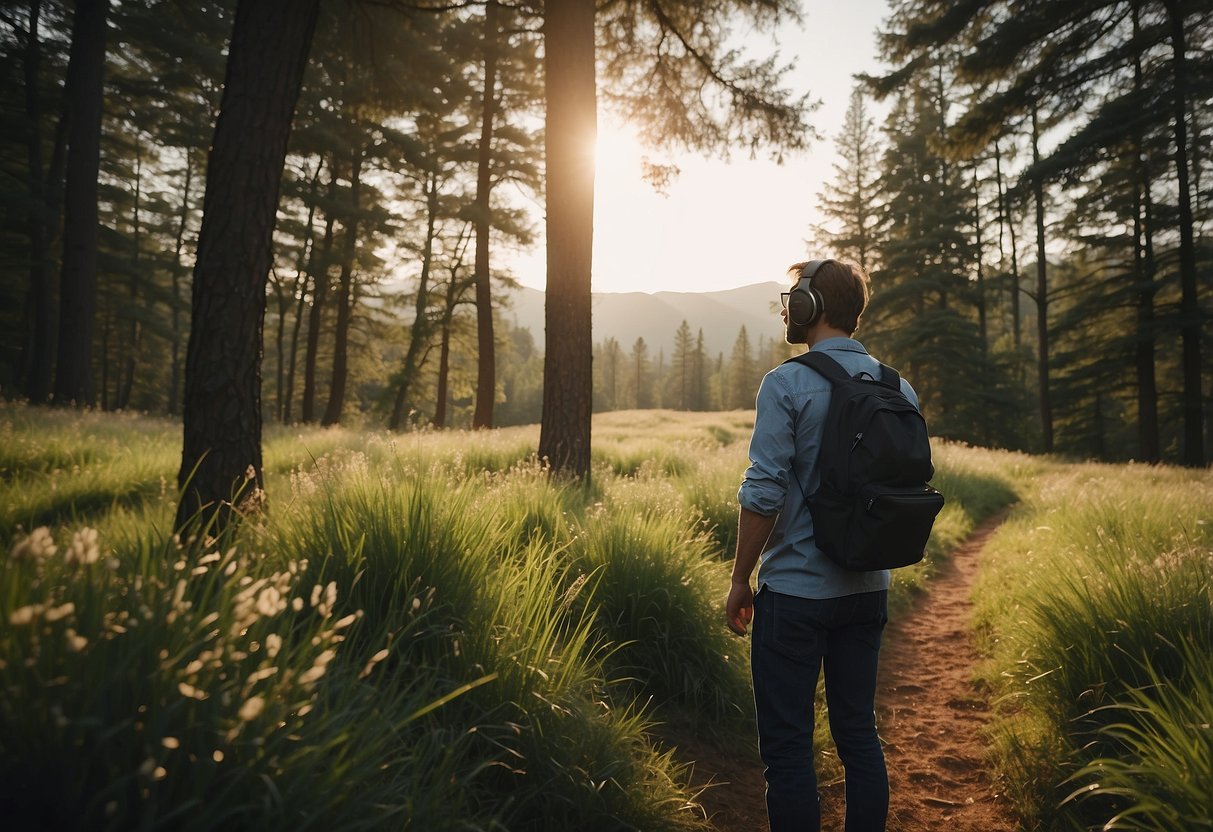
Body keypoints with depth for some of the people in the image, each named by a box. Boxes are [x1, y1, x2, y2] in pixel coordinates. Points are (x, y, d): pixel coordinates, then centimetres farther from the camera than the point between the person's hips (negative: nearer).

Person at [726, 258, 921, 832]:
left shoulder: (787, 384, -13)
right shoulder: (899, 389, 6)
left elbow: (763, 493, -17)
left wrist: (740, 580, -7)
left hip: (795, 591, -6)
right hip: (867, 590, 7)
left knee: (787, 743, 5)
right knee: (858, 731, 17)